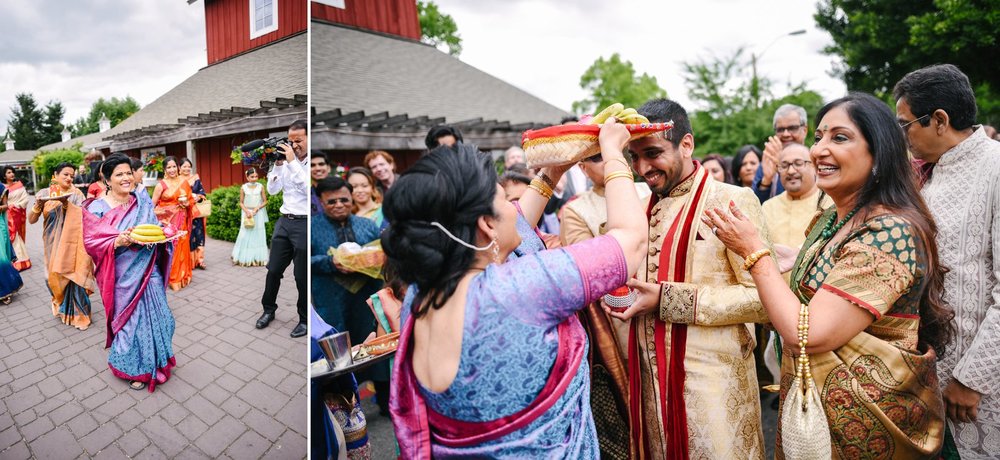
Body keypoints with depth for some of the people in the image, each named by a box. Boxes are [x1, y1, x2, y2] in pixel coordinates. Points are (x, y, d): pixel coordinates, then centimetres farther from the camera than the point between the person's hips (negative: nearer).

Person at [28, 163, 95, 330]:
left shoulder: (76, 194, -2)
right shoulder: (44, 193, 3)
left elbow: (83, 215, -14)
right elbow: (31, 220, 0)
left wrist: (66, 204, -28)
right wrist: (38, 205, -18)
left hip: (72, 242, -3)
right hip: (53, 242, 3)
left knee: (72, 276, -4)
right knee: (56, 275, 9)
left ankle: (78, 313, 6)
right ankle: (62, 307, 31)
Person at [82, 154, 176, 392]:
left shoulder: (144, 204, 5)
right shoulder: (97, 208, -6)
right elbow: (91, 242, -8)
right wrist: (117, 241, -26)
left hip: (148, 272, 3)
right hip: (122, 277, -3)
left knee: (155, 314, 8)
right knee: (129, 318, 7)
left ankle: (155, 360, 30)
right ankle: (133, 368, 26)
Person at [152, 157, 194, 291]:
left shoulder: (184, 182, 6)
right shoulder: (161, 185, -4)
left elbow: (191, 200, 15)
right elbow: (152, 204, -3)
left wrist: (186, 203, -6)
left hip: (181, 221, 3)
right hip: (166, 221, -3)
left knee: (181, 247, 7)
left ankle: (181, 276, 22)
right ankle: (170, 278, 8)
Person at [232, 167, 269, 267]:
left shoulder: (261, 187, -2)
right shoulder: (243, 188, -2)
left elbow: (265, 201, 2)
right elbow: (241, 203, 2)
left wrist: (257, 208, -14)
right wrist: (247, 211, -13)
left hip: (258, 214, 0)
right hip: (247, 213, 0)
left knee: (257, 235, 3)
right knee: (245, 235, -1)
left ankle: (257, 258, 9)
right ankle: (244, 258, 7)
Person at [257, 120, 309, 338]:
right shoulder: (287, 161, 8)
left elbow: (307, 189, -22)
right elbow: (272, 190, 7)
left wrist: (292, 162, -21)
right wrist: (278, 163, -4)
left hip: (304, 224, -5)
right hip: (284, 221, 6)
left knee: (302, 276, 4)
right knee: (273, 270, 14)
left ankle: (304, 319, 22)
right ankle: (268, 310, 35)